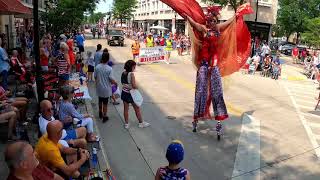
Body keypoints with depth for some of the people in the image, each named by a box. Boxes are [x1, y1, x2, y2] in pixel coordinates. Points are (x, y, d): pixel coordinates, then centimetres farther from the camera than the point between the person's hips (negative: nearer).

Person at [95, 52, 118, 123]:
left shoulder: (97, 67, -9)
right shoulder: (109, 69, -22)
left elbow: (95, 77, 1)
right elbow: (111, 80, -19)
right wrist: (116, 83, 1)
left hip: (99, 88, 4)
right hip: (106, 89, -4)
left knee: (100, 101, 23)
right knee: (105, 103, 9)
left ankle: (100, 113, 41)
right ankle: (104, 117, 21)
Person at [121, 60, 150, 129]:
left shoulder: (123, 73, 0)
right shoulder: (131, 74, -21)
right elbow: (134, 85, -25)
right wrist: (136, 87, -5)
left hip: (124, 93, 6)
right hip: (131, 93, -6)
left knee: (126, 109, 15)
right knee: (137, 109, 11)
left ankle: (126, 124, 25)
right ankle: (141, 123, 25)